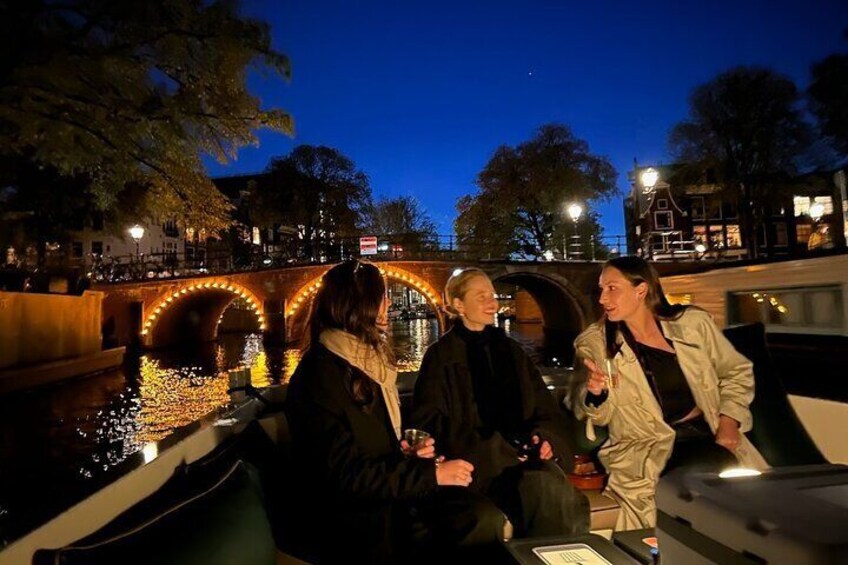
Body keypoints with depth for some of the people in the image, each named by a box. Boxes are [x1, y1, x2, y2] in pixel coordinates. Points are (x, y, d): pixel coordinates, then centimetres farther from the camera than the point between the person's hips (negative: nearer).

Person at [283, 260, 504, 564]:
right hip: (354, 525, -8)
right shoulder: (321, 375, -15)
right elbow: (345, 475, -19)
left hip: (382, 501, 8)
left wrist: (407, 454, 2)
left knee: (491, 519, -15)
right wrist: (430, 473, -18)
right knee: (484, 523, -21)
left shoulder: (366, 361, 13)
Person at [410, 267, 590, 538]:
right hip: (477, 458, -4)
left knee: (568, 499, -25)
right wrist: (494, 449, -12)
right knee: (546, 492, -29)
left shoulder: (510, 349, 17)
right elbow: (430, 422, -4)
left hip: (521, 451, 4)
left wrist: (544, 437, -5)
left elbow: (545, 407, 17)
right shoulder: (441, 355, 2)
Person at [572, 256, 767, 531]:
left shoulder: (693, 322, 1)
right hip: (647, 449, -3)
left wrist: (728, 420, 0)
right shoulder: (593, 343, -4)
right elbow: (599, 417, 2)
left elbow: (737, 372, 14)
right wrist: (595, 394, -22)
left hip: (708, 434, 3)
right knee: (719, 467, -27)